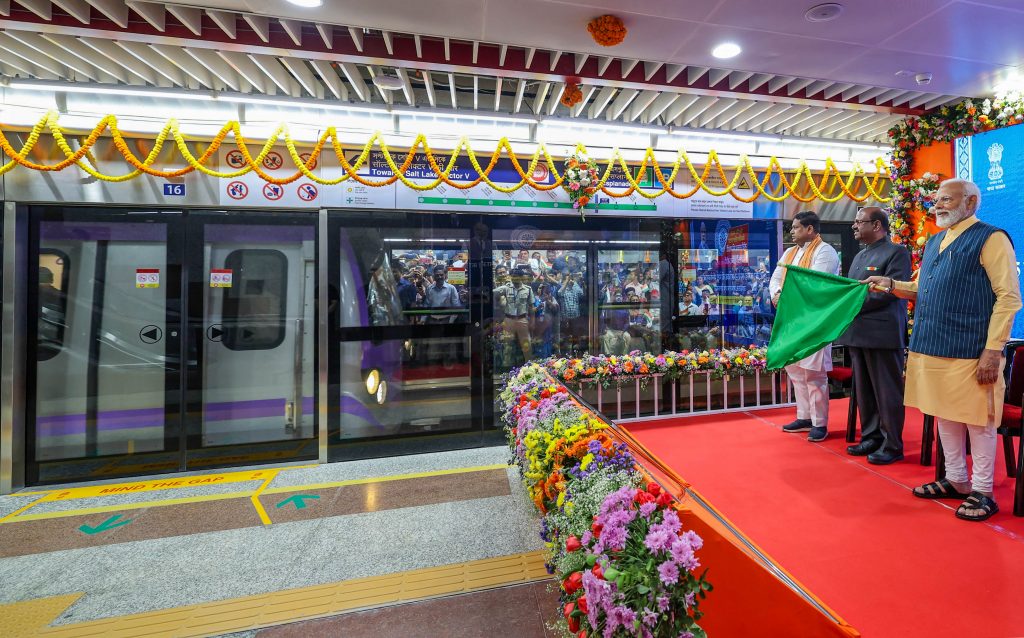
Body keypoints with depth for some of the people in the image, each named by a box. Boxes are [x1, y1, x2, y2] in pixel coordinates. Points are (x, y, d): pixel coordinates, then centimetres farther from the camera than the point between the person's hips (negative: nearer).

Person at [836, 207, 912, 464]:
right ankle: (871, 438, 24)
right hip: (857, 333, 8)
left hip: (882, 334, -7)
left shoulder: (896, 252, -4)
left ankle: (892, 445, 13)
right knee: (864, 391, 13)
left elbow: (887, 292, -15)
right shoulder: (860, 255, 19)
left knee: (887, 392, 2)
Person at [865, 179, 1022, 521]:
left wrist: (992, 350, -17)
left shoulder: (991, 238, -6)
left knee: (978, 421, 5)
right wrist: (890, 284, 2)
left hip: (969, 353, -7)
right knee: (945, 416, 15)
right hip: (932, 349, 7)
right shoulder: (934, 242, 15)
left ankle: (982, 491, 19)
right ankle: (955, 480, 28)